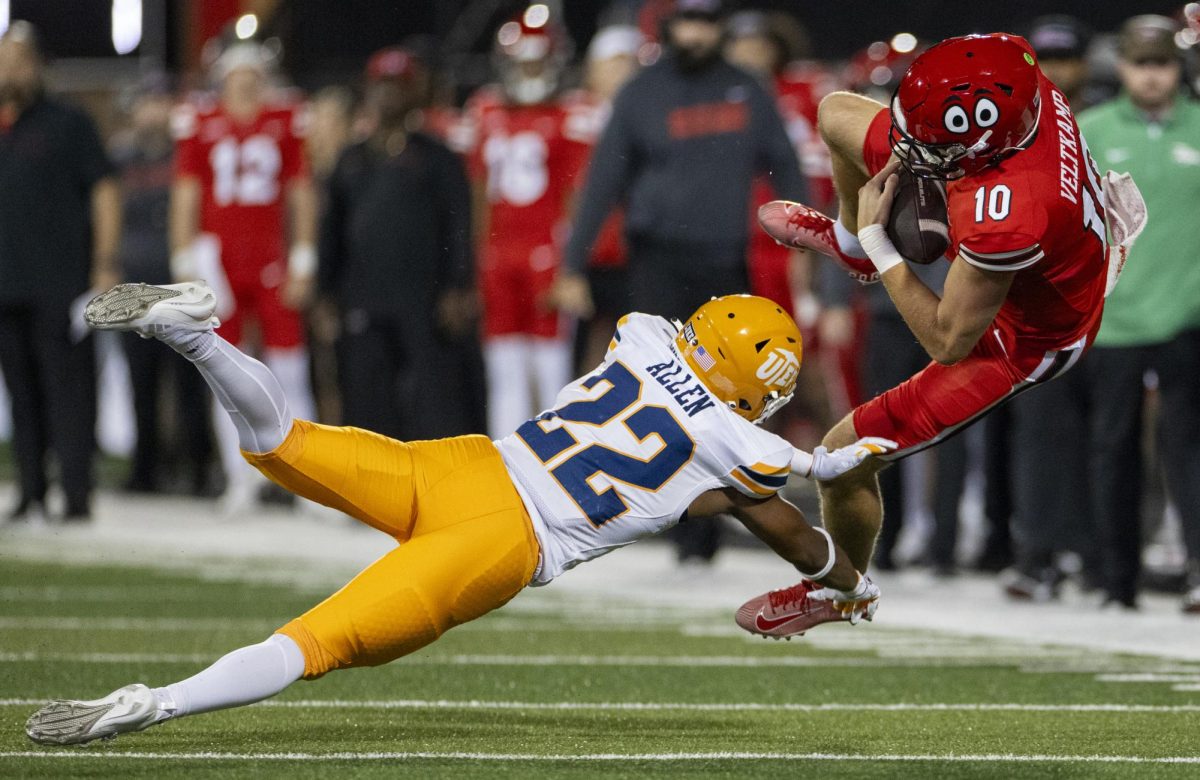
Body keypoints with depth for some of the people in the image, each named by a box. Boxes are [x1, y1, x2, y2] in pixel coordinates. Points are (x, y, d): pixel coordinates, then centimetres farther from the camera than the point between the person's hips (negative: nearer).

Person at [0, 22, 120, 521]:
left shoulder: (67, 124, 1)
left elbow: (105, 193, -2)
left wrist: (105, 266, -9)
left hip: (60, 286, -5)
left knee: (68, 386, -7)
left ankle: (77, 493, -8)